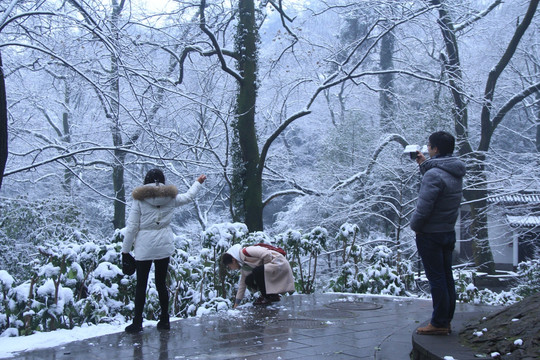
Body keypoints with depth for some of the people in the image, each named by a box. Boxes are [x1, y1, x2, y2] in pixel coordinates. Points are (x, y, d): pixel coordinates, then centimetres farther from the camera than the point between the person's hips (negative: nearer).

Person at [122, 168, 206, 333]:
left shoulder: (140, 199, -5)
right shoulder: (170, 197, 4)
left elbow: (132, 226, -6)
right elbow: (188, 196, 25)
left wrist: (125, 249, 1)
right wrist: (198, 182, 42)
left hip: (144, 247, -3)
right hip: (164, 245, 3)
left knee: (141, 285, 2)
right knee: (161, 283, 12)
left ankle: (137, 322, 2)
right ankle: (164, 320, 17)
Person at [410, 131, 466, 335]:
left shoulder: (434, 174, -23)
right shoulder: (456, 173, 5)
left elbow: (424, 207, -25)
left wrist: (415, 225, -8)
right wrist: (423, 164, 19)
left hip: (430, 235, -8)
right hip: (449, 232, 9)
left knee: (436, 279, -1)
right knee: (447, 277, 14)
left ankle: (439, 324, 6)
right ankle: (446, 320, 23)